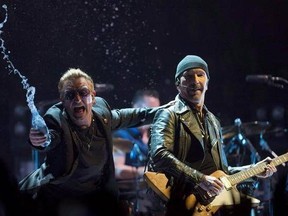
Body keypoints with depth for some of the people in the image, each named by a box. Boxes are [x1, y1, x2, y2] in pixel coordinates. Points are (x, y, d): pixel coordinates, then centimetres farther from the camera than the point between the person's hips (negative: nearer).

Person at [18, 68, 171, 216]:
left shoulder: (100, 108, -6)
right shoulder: (56, 119, -24)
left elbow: (120, 117, 14)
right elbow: (51, 135, -44)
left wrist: (158, 112, 22)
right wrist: (40, 139, -67)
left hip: (97, 194, 5)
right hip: (60, 198, -5)